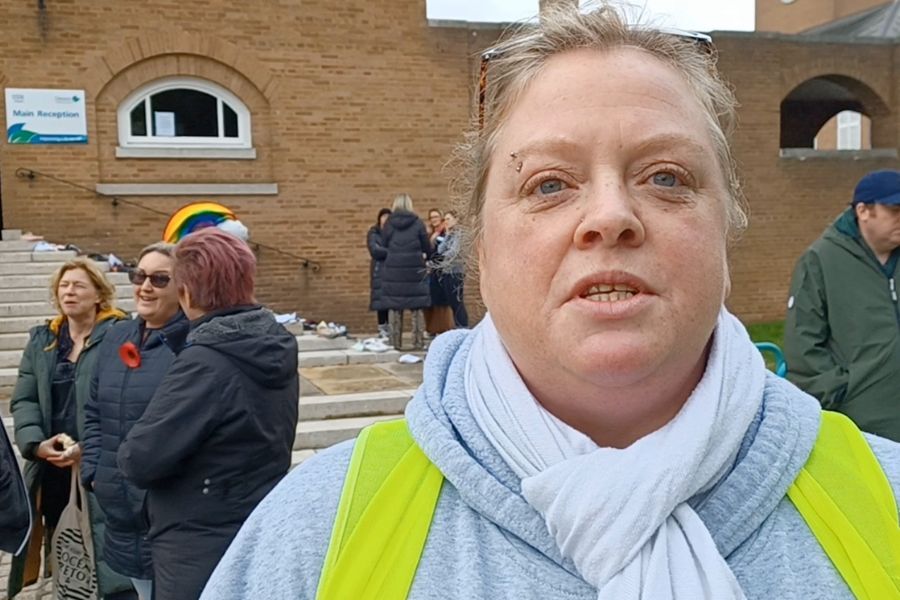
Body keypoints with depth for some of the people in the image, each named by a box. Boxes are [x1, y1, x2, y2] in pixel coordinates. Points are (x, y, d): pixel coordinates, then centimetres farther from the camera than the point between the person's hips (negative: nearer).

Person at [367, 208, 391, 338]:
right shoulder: (373, 233, 3)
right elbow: (375, 250, -9)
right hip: (380, 270, -3)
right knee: (381, 298, -4)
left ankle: (390, 327, 9)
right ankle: (382, 329, 1)